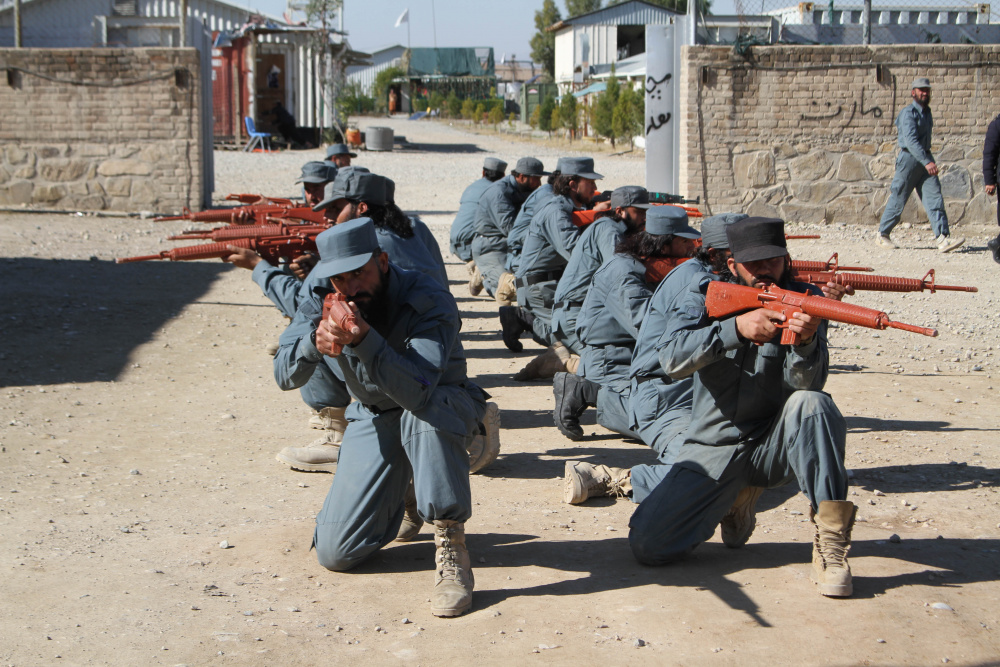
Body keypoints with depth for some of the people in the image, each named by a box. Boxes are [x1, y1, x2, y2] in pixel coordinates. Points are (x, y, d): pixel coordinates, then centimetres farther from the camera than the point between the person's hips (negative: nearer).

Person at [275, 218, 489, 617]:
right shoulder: (324, 300, -13)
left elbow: (417, 391, -42)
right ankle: (399, 500, 26)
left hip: (443, 407, -4)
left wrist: (364, 340, -55)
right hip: (372, 418, 4)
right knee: (336, 554, -7)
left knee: (420, 412, -43)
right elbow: (284, 377, -18)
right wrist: (315, 341, -39)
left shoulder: (429, 302, -29)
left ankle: (451, 554, -33)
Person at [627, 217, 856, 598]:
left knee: (812, 404, -34)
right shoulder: (707, 295, -2)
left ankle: (830, 545, -26)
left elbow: (807, 383, -16)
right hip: (713, 449, 1)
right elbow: (673, 359, -19)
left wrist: (805, 341, -38)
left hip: (774, 445, -1)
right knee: (648, 546, -14)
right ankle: (736, 504, 16)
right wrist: (736, 328, -33)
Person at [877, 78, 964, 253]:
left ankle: (942, 239, -15)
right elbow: (911, 140, -24)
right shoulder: (908, 113, -12)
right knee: (898, 200, 1)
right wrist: (927, 162, -33)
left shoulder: (927, 112, 15)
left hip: (926, 158, 7)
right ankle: (882, 235, 18)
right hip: (909, 158, -7)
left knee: (934, 197, -7)